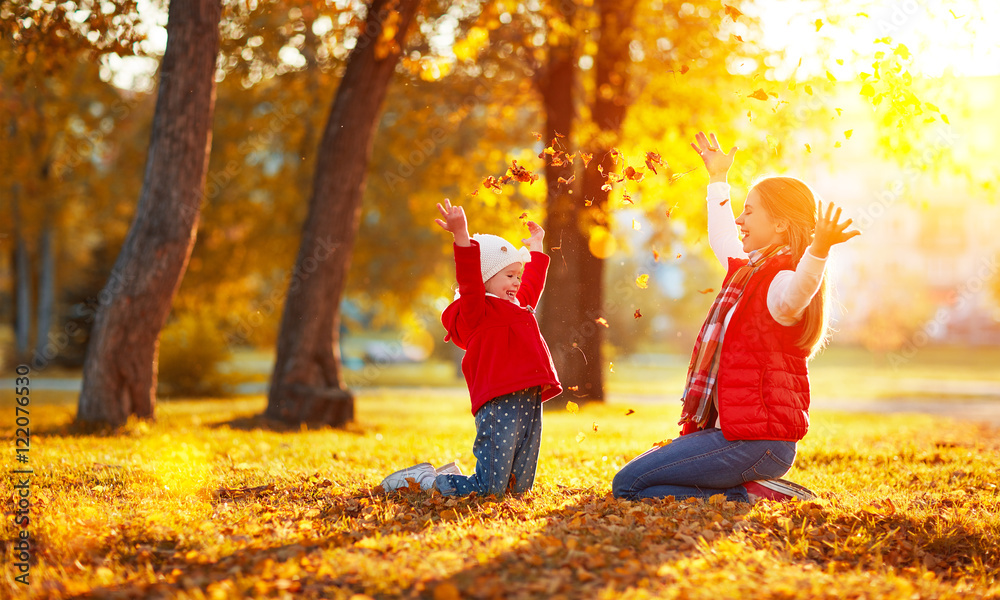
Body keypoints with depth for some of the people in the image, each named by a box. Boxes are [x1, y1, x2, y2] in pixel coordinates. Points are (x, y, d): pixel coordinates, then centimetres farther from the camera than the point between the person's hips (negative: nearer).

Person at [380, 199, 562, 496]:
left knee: (519, 487, 9)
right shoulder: (478, 310, -3)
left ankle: (450, 475, 28)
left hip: (528, 402, 9)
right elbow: (469, 280, -21)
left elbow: (533, 283, 45)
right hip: (500, 404, -9)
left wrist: (536, 248, 52)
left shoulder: (518, 306, 26)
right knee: (488, 489, -12)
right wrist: (462, 235, -34)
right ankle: (421, 477, 9)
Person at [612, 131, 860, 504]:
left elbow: (790, 299, -41)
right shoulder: (749, 269, 17)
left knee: (628, 486, -15)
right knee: (640, 469, 23)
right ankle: (752, 489, 10)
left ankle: (753, 496, -11)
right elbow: (722, 239, 40)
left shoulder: (783, 276, -15)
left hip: (755, 441, -11)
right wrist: (718, 179, 46)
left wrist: (818, 250, -58)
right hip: (733, 428, 11)